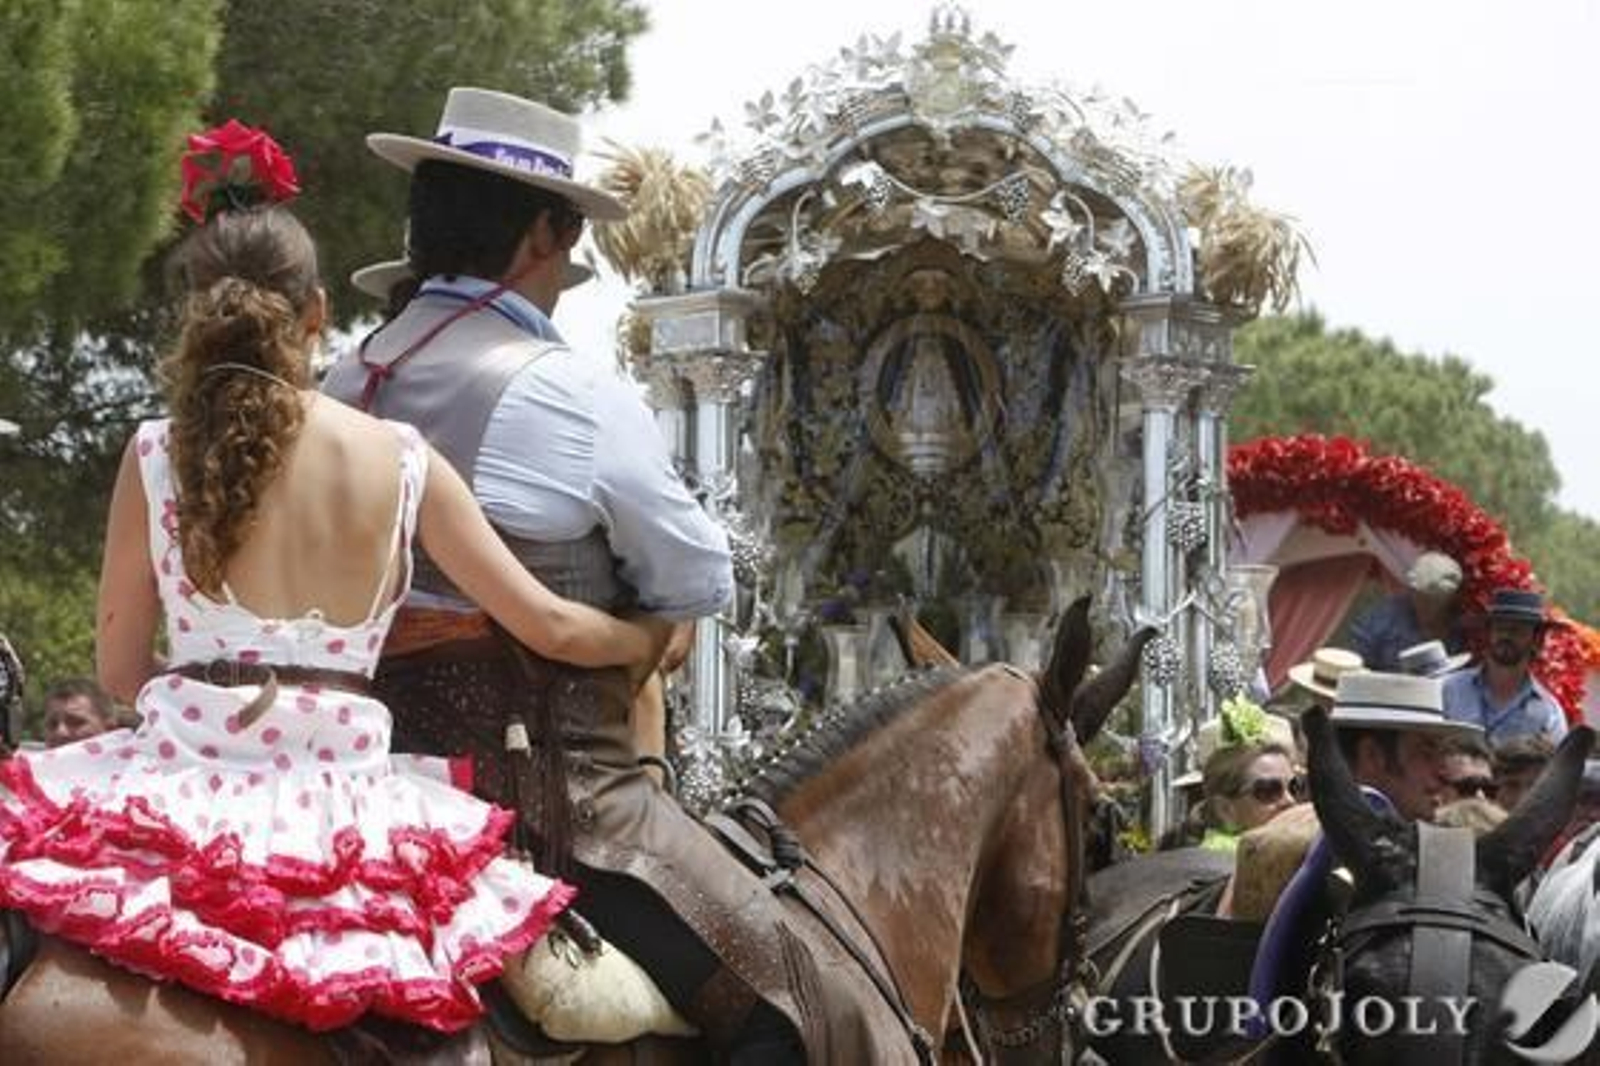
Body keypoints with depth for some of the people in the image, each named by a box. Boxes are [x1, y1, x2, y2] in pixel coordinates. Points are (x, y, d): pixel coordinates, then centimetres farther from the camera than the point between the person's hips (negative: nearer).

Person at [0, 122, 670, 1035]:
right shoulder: (400, 462, 2)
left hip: (186, 780, -1)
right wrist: (656, 641, 28)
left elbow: (120, 668, 6)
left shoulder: (159, 455, -1)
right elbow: (551, 628, 8)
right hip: (335, 805, 1)